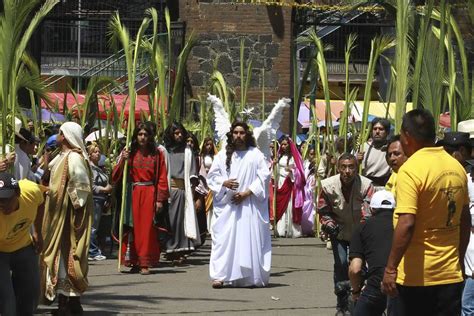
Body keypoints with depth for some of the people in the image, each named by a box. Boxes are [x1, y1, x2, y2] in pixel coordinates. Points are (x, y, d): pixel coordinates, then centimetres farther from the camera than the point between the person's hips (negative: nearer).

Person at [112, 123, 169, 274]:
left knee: (147, 228, -3)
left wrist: (160, 199, -6)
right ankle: (134, 262, 7)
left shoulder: (156, 154, 4)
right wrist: (122, 161, -14)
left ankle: (145, 263, -2)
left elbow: (162, 178, 1)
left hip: (149, 195, -1)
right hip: (132, 195, 1)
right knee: (132, 227, 1)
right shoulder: (129, 153, 7)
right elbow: (116, 176, 2)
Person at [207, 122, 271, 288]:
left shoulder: (255, 154, 4)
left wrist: (246, 193, -10)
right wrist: (224, 183, -11)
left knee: (250, 239, -3)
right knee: (224, 239, -7)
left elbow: (264, 177, -1)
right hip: (227, 205, 1)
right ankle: (219, 275, -11)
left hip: (249, 205, -1)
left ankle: (251, 276, 3)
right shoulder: (223, 155, 9)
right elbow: (212, 176, 10)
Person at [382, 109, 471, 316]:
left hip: (416, 276, -6)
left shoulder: (411, 169, -15)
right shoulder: (457, 167, 8)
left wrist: (390, 268, -18)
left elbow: (406, 223, -23)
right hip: (451, 275, 6)